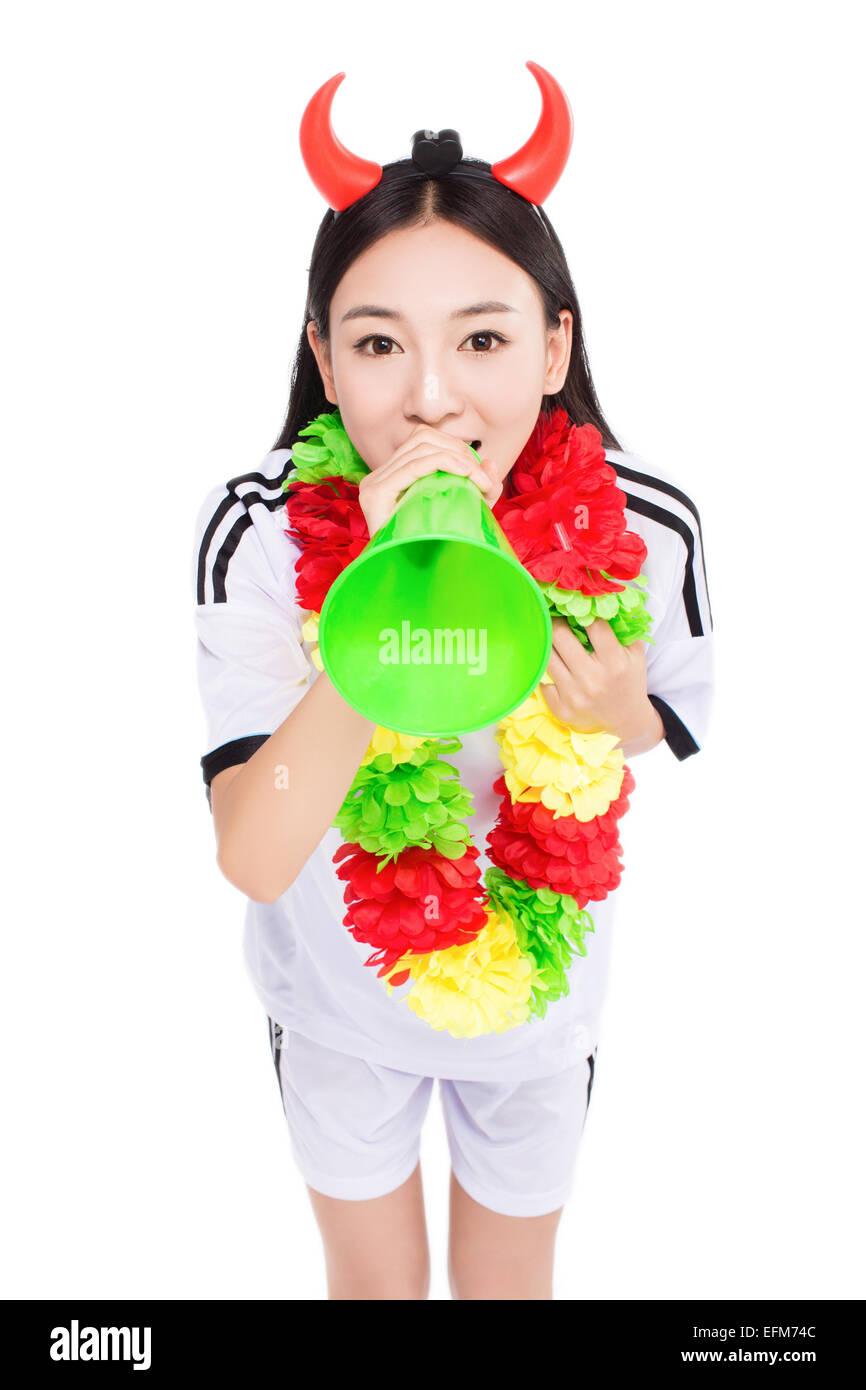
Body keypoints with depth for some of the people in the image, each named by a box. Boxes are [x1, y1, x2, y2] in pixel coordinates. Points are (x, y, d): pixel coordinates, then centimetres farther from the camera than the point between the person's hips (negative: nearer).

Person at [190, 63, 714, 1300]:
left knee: (509, 1280, 29)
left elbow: (668, 737, -5)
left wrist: (620, 723, -30)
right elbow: (255, 860, -33)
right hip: (339, 993, 0)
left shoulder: (644, 532, -25)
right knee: (374, 1279, 28)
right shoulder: (258, 533, -28)